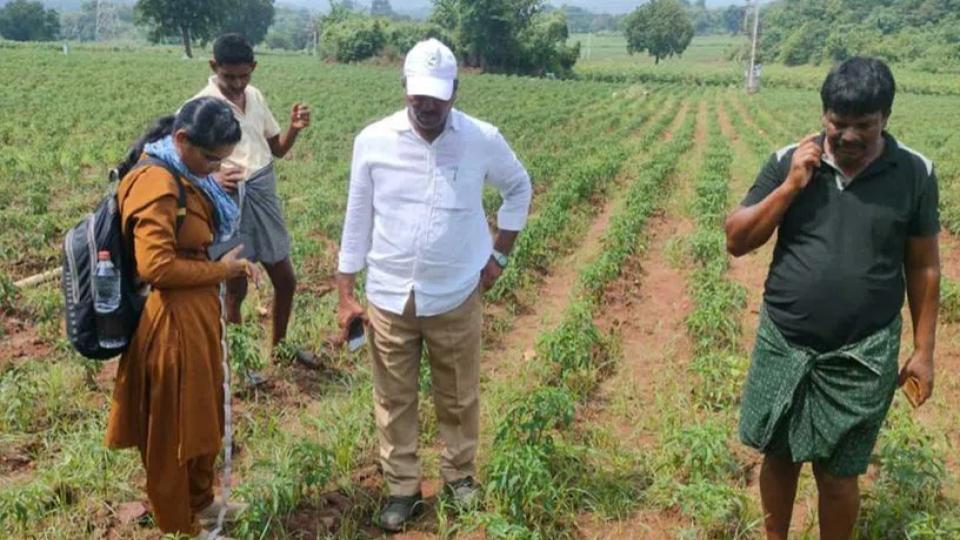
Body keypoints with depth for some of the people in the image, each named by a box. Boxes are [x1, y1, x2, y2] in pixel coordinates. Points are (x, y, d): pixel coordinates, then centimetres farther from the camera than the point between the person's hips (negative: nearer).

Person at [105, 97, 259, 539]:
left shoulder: (182, 175, 8)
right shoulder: (156, 183, -22)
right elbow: (156, 265, -28)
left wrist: (226, 265, 4)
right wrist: (220, 270, -17)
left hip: (196, 313, 10)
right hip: (171, 321, -10)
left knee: (204, 414, 23)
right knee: (173, 426, 8)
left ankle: (200, 502, 42)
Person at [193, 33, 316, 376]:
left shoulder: (255, 97, 5)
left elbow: (277, 149, 13)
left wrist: (294, 129, -7)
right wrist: (213, 178, -35)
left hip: (264, 194, 6)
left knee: (285, 279, 15)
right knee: (235, 289, 6)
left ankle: (280, 346, 38)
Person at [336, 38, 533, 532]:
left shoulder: (483, 141, -9)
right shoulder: (373, 141, -8)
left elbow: (519, 188, 11)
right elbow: (358, 219, 1)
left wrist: (500, 253, 4)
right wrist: (345, 295, 1)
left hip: (456, 298, 0)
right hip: (389, 298, 1)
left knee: (459, 397, 15)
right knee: (394, 399, 12)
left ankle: (459, 474, 39)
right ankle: (403, 487, 31)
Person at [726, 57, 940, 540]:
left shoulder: (915, 174, -6)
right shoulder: (788, 162, -6)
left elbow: (924, 267, 2)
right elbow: (736, 241, -6)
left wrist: (923, 350, 2)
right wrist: (790, 186, -16)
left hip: (862, 354, -1)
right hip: (783, 343, 2)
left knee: (837, 473, 9)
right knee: (778, 455, 17)